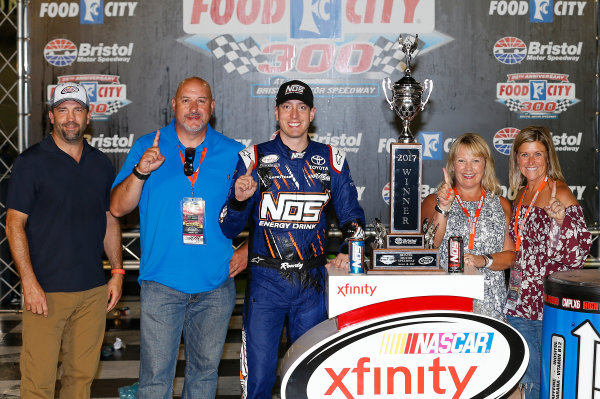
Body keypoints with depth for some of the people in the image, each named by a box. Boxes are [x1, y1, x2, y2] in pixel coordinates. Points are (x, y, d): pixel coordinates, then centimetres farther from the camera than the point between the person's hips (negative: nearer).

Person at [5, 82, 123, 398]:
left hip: (93, 290, 4)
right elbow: (14, 225, -6)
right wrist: (29, 283, -13)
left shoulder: (101, 164, 10)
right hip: (46, 290, -4)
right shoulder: (31, 162, -4)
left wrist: (117, 272, 8)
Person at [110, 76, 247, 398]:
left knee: (205, 370, 13)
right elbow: (118, 208, -3)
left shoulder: (234, 154, 5)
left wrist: (249, 249, 3)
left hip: (216, 285, 2)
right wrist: (140, 171, -18)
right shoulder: (147, 147, 3)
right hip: (162, 283, -1)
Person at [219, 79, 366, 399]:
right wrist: (239, 200, -20)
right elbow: (228, 229, 0)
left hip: (313, 281, 2)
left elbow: (352, 216, 15)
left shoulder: (332, 161, 6)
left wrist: (347, 252, -3)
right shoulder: (254, 159, 1)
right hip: (265, 280, -2)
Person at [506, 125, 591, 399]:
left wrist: (559, 219, -30)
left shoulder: (559, 194, -11)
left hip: (550, 302, -7)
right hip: (521, 300, 7)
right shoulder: (522, 195, 11)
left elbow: (577, 252, -16)